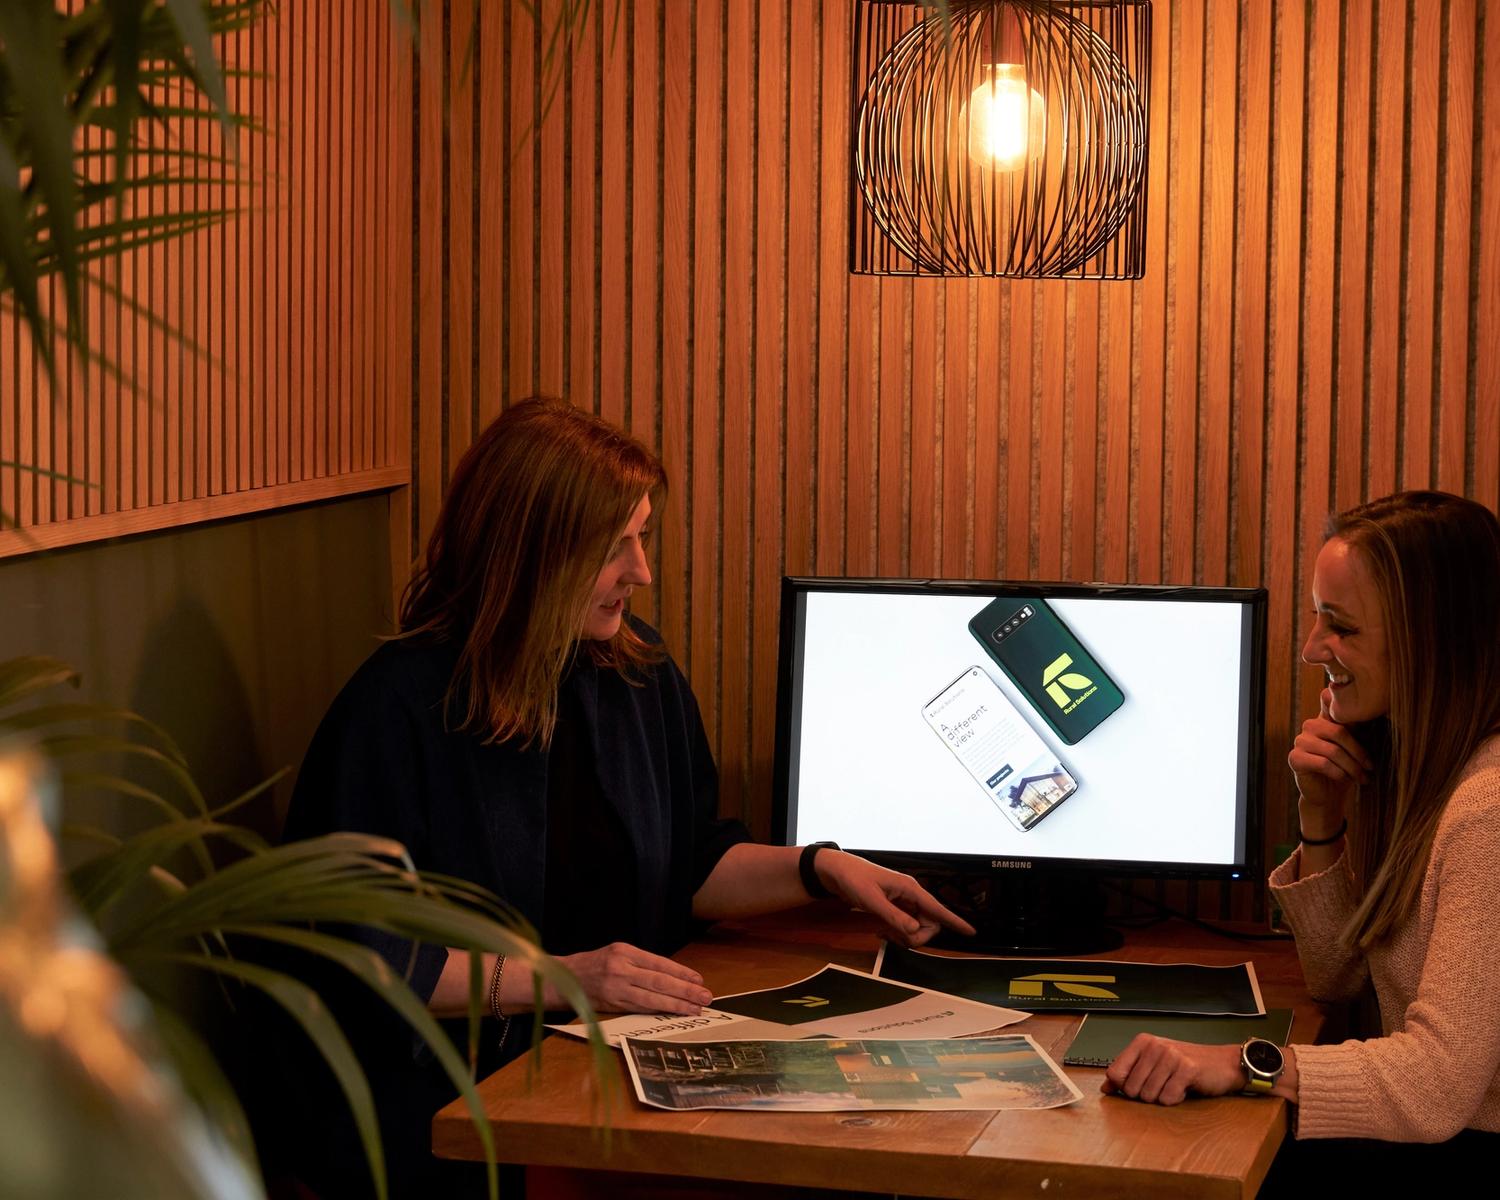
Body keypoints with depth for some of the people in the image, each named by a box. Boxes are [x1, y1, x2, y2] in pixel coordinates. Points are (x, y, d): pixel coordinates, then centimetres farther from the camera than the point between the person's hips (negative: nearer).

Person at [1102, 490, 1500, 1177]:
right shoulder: (1410, 769, 10)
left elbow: (1437, 1087, -28)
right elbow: (1336, 979, 14)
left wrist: (1249, 1063, -31)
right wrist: (1321, 814, 1)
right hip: (1411, 1145, 9)